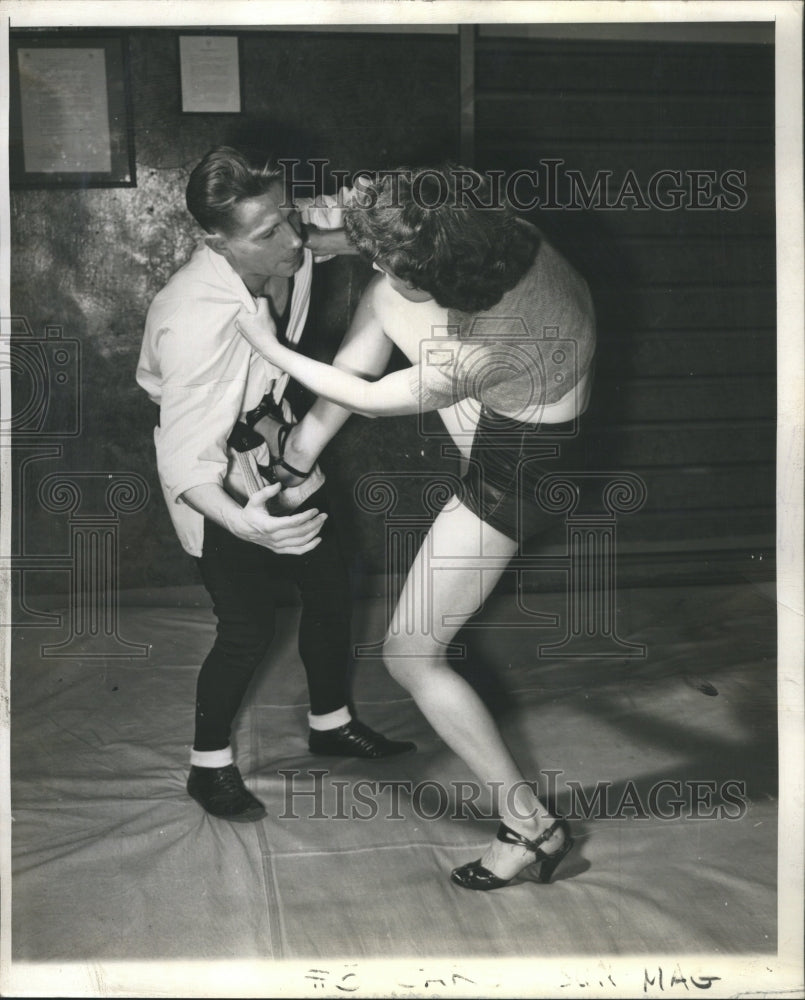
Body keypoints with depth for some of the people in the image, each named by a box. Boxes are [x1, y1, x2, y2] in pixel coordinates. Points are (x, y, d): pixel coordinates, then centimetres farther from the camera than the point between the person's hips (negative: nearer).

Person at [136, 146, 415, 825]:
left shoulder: (289, 252, -18)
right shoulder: (196, 319, -38)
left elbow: (334, 227, 8)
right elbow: (183, 463, -34)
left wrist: (334, 225, -16)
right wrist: (239, 520, -50)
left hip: (276, 455, 7)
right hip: (220, 486, -7)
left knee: (330, 588, 14)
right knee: (249, 627, -1)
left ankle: (331, 724, 38)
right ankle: (209, 768, 23)